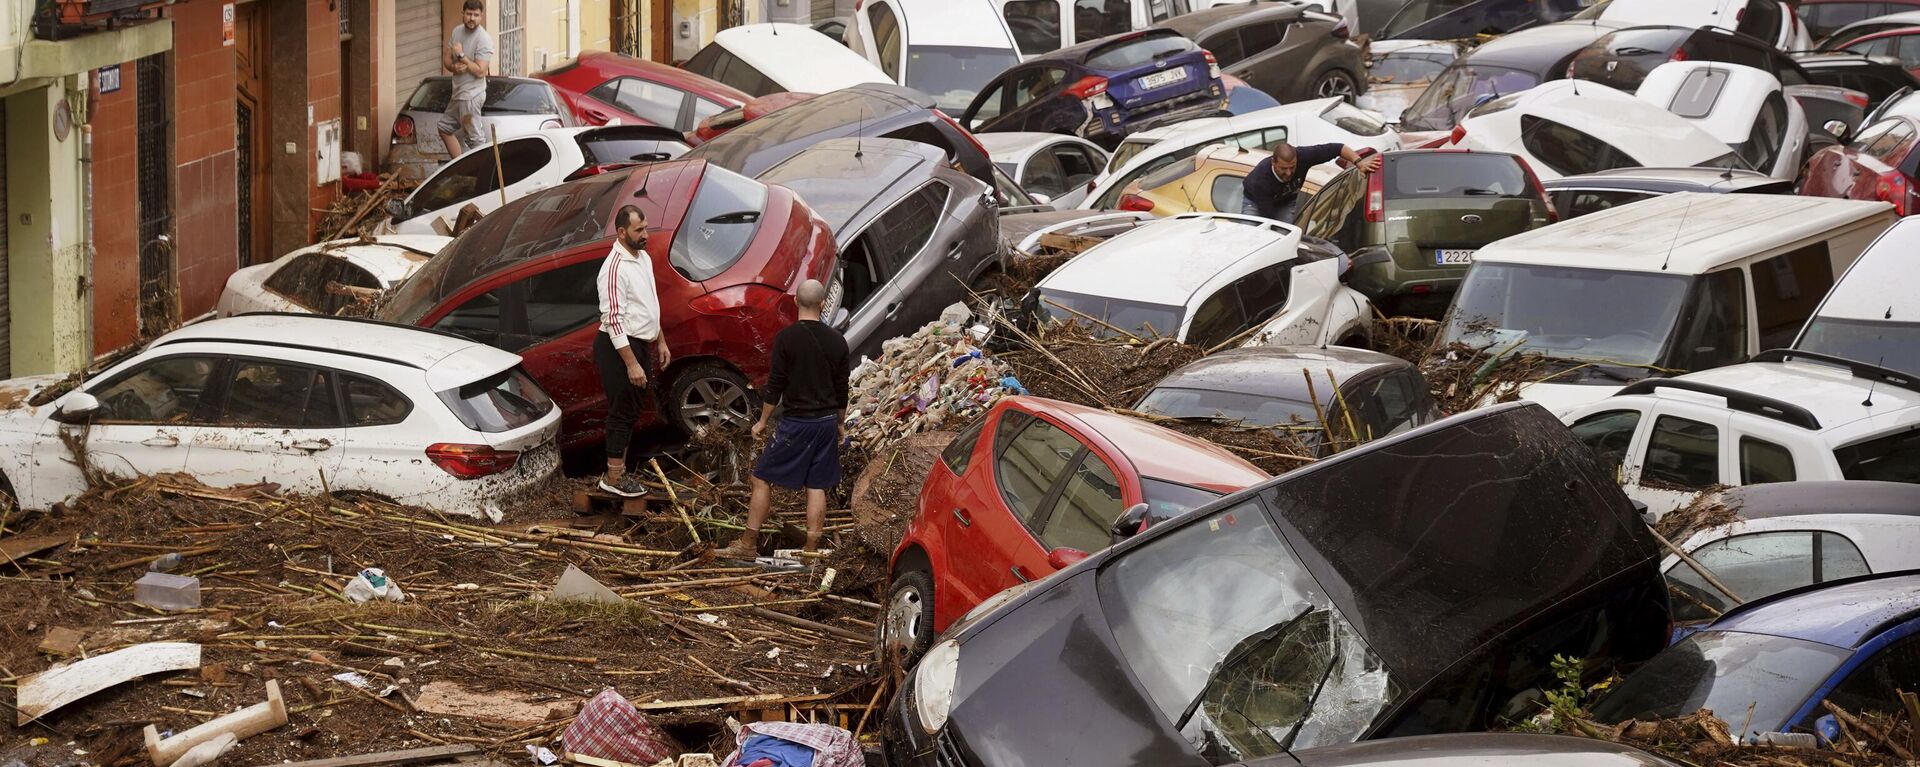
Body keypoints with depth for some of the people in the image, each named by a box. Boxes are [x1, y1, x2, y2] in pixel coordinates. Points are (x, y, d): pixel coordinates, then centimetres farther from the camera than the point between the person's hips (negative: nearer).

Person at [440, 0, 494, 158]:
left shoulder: (484, 39, -18)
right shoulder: (457, 31, 6)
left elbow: (480, 71, -22)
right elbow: (446, 59, 10)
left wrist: (461, 56, -19)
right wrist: (454, 67, -13)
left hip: (471, 96, -9)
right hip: (458, 93, 9)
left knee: (473, 137, -7)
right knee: (445, 128, 17)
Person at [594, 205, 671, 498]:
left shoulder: (643, 258, 8)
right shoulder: (615, 268, -22)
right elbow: (614, 320, -24)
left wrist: (660, 342, 21)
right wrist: (632, 363, -26)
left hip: (640, 344, 9)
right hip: (619, 347, -9)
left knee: (629, 411, 16)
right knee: (623, 411, -3)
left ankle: (620, 470, 26)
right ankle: (613, 478, 5)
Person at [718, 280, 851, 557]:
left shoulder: (786, 338, -12)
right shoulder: (836, 341, 1)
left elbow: (775, 384, -9)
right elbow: (842, 388, 8)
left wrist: (763, 420, 3)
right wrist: (839, 424, 22)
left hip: (796, 421, -4)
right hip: (827, 421, 4)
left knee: (762, 479, 5)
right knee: (817, 487, 9)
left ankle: (748, 544, 6)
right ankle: (812, 550, 10)